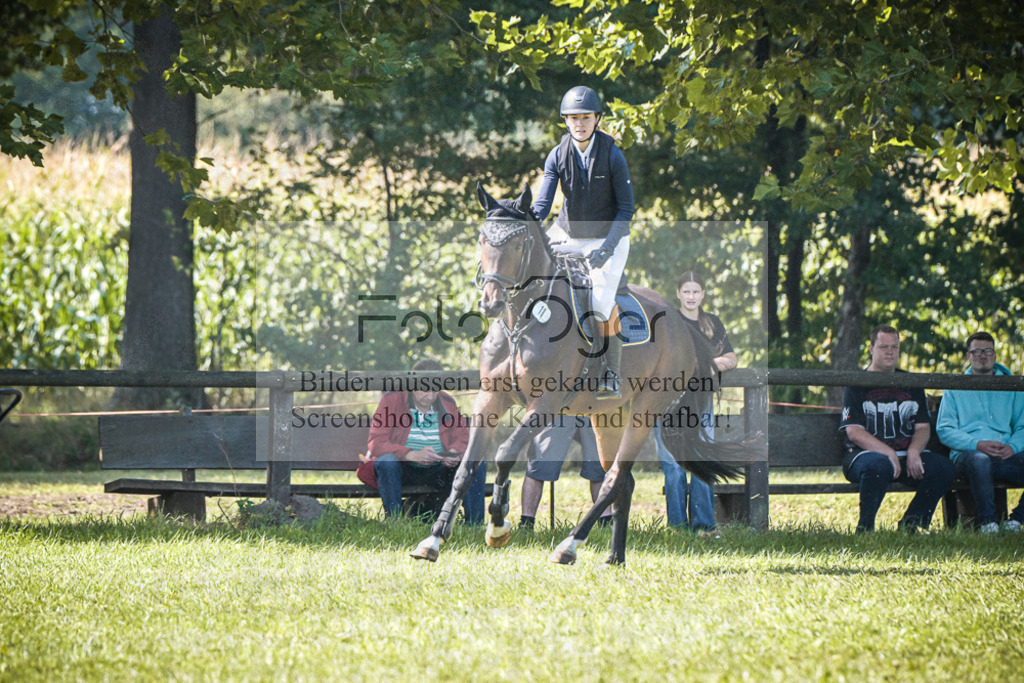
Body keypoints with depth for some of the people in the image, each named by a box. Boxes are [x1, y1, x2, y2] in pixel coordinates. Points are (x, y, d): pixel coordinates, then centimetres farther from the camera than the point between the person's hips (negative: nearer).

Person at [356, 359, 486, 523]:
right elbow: (376, 444, -15)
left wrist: (455, 453, -18)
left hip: (437, 471, 4)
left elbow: (463, 437, 9)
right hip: (403, 469, -4)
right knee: (387, 461, -37)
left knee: (477, 464, -17)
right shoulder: (393, 400, -6)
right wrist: (413, 455, -31)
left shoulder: (447, 403, 7)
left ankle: (474, 525, -17)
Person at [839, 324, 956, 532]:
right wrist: (888, 452, -21)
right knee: (879, 465, -40)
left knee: (944, 468, -20)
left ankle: (911, 524, -6)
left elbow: (923, 427, 12)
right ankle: (865, 528, -23)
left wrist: (913, 451, -11)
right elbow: (854, 432, -9)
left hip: (907, 456, 5)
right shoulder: (857, 385, 2)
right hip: (864, 454, -5)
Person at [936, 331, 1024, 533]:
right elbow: (944, 430, 7)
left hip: (1006, 456, 2)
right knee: (980, 460, -41)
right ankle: (988, 523, -29)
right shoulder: (955, 390, 18)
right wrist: (977, 444, -11)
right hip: (968, 454, -2)